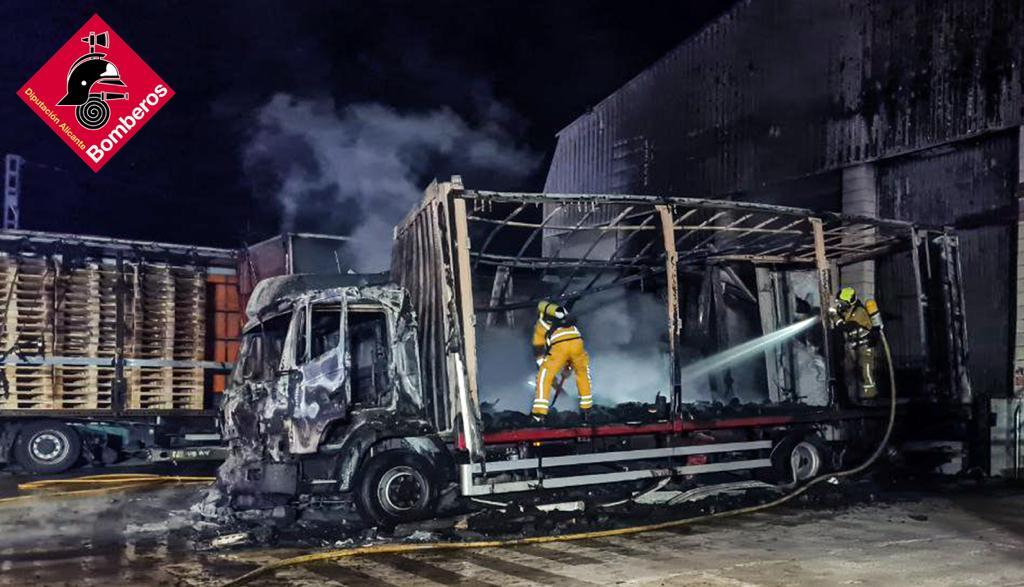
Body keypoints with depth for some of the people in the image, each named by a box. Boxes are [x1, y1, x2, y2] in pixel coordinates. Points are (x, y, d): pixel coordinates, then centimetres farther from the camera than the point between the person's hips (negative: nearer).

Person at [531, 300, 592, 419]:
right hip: (577, 341, 3)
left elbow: (539, 352, 27)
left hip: (559, 346, -3)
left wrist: (551, 375, 32)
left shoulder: (539, 325, 32)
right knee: (583, 371, 31)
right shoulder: (565, 317, 42)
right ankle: (587, 407, 35)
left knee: (544, 377, 12)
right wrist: (568, 366, 49)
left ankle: (539, 413, 3)